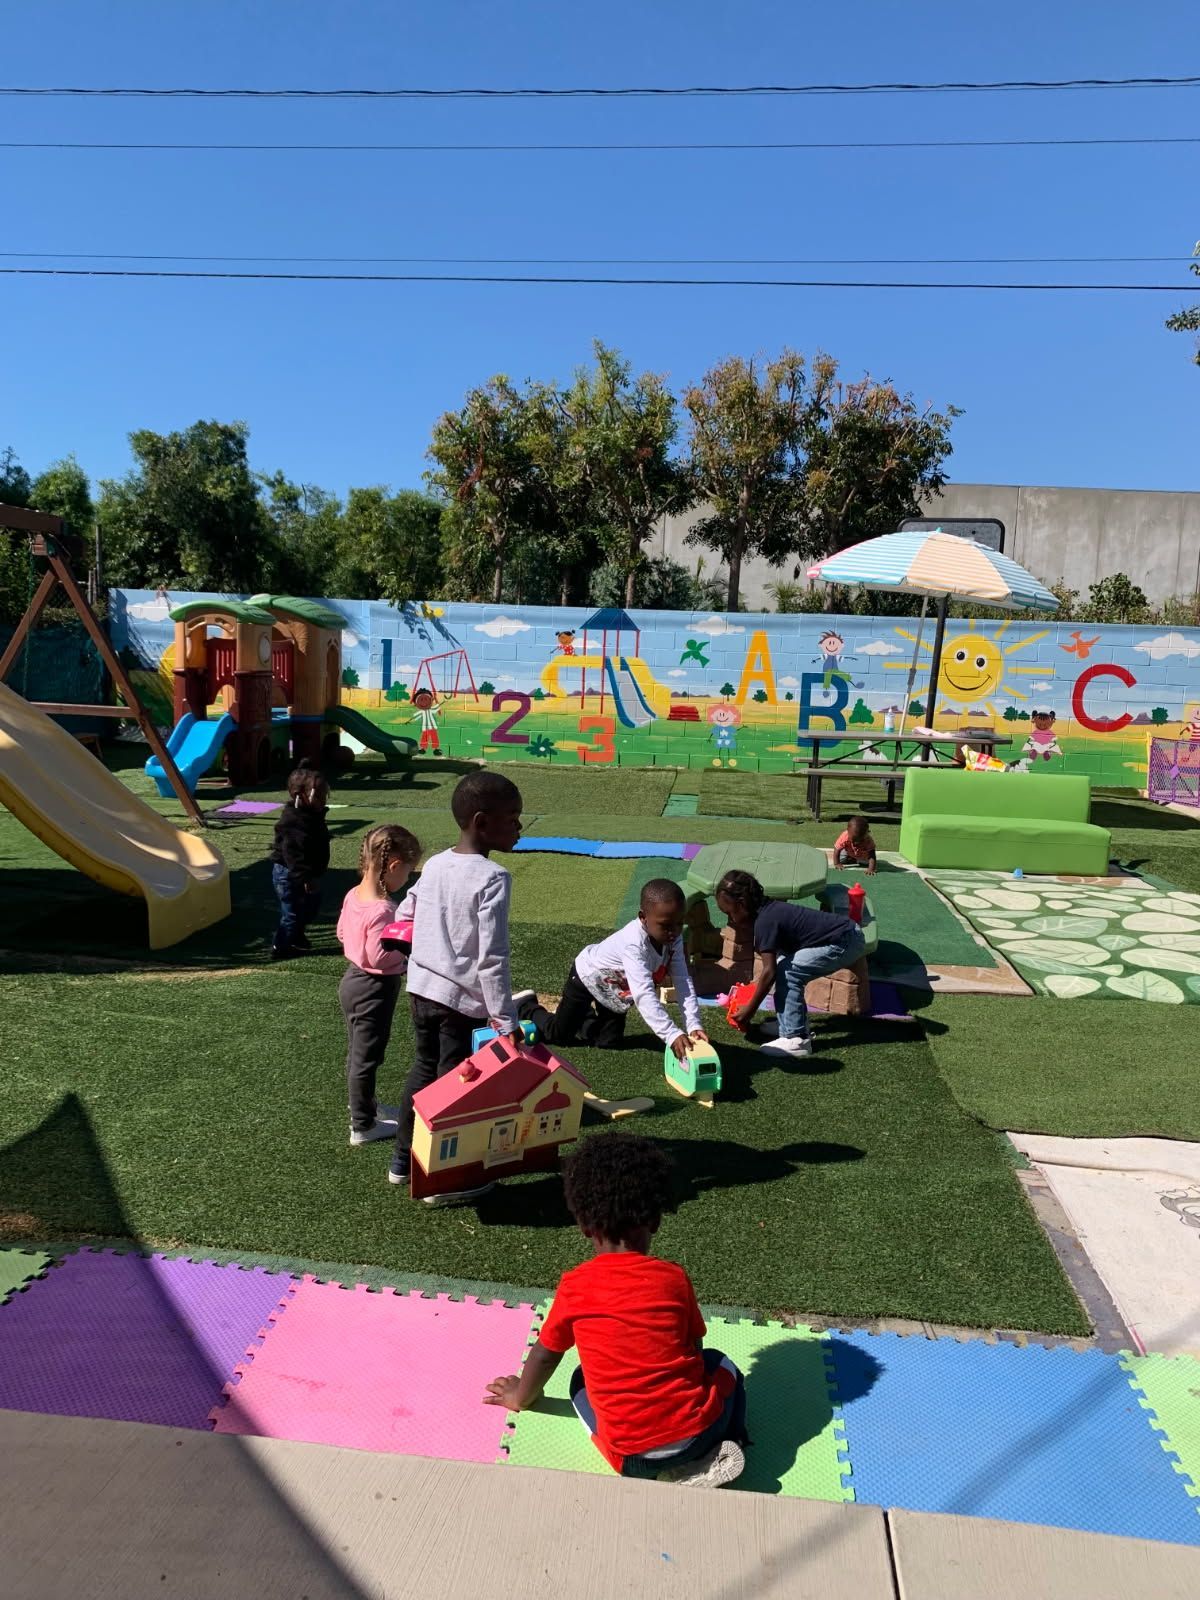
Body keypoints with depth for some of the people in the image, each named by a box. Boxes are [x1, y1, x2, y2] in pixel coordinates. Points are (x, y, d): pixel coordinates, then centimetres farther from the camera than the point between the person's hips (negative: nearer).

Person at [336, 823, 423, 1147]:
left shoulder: (353, 895, -1)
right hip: (375, 989, -9)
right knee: (367, 1058, 5)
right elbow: (380, 957, -29)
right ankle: (363, 1126, 19)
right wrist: (408, 953, -14)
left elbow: (342, 933, 12)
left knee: (357, 1053, 23)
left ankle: (364, 1106, 41)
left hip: (353, 980, 9)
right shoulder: (382, 909, -29)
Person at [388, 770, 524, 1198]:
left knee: (423, 1070, 22)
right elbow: (492, 957, -23)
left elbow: (402, 917, 14)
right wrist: (506, 1020, -19)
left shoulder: (435, 865, 3)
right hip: (464, 999, -7)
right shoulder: (492, 878, -20)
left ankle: (403, 1160, 36)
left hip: (422, 987, 7)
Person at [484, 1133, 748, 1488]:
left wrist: (521, 1398, 32)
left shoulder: (575, 1286, -3)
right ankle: (728, 1444, 7)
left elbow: (545, 1355, 11)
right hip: (697, 1430, 2)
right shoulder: (674, 1277, 0)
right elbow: (694, 1349, 12)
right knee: (721, 1365, 32)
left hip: (632, 1456, -2)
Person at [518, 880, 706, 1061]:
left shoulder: (674, 938, -24)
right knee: (557, 1034, 5)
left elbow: (683, 981, -25)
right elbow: (644, 995, -51)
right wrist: (672, 1034, -56)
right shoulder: (634, 943, -45)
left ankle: (583, 1015, 39)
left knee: (608, 1043, 11)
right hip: (587, 976, -6)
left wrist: (693, 1025, -35)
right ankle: (526, 1007, 33)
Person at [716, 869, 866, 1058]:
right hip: (845, 933, 10)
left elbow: (769, 972, -18)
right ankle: (792, 1023, 17)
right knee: (783, 965, 11)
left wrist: (749, 1010, -10)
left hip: (845, 942, -10)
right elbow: (771, 964, 16)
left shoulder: (765, 921, -19)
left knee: (788, 973, -14)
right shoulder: (769, 909, 8)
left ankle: (796, 1039, -13)